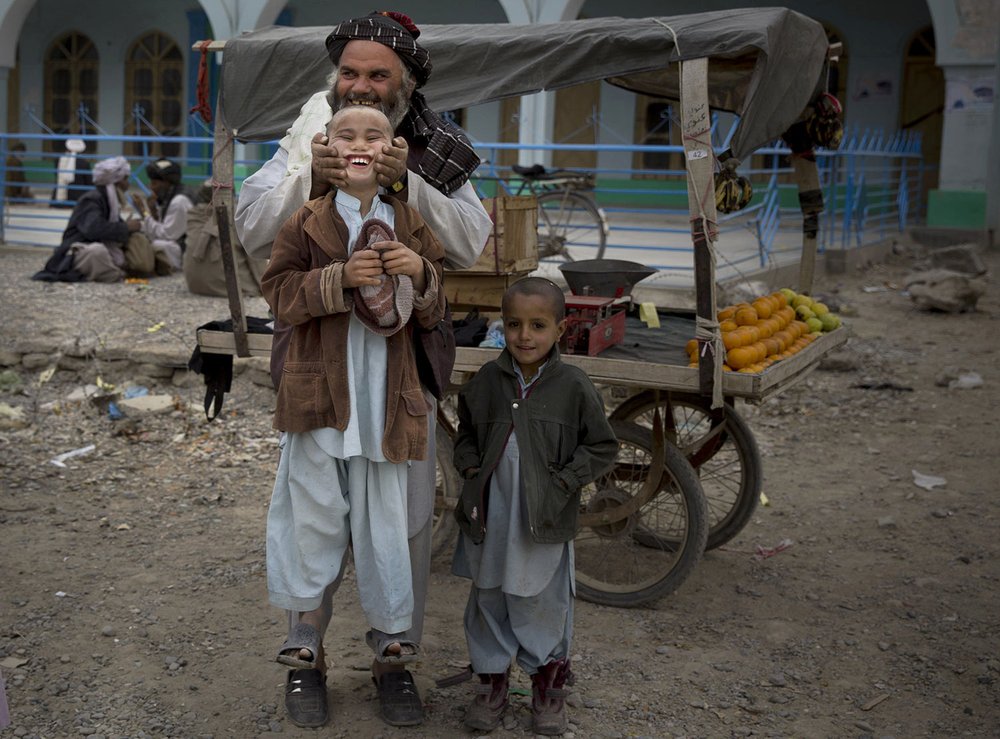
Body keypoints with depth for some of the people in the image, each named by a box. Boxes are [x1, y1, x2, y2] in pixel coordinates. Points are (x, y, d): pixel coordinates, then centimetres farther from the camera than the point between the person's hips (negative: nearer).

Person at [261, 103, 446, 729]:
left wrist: (421, 274, -12)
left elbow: (435, 313, 10)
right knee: (316, 508, 4)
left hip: (386, 392, 1)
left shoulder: (413, 225, 9)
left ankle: (391, 630, 20)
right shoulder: (306, 222, 4)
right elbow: (280, 294, -4)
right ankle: (307, 624, 19)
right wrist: (341, 276, -18)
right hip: (321, 389, -1)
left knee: (385, 512, 7)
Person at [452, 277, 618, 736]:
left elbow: (601, 447, -2)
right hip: (490, 515, 3)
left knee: (543, 602, 9)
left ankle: (549, 683, 29)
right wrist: (471, 469, -2)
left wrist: (563, 482, -12)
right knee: (489, 599, 14)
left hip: (545, 520, -3)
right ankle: (491, 679, 31)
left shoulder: (574, 387, -9)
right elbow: (466, 434, 14)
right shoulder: (486, 381, 0)